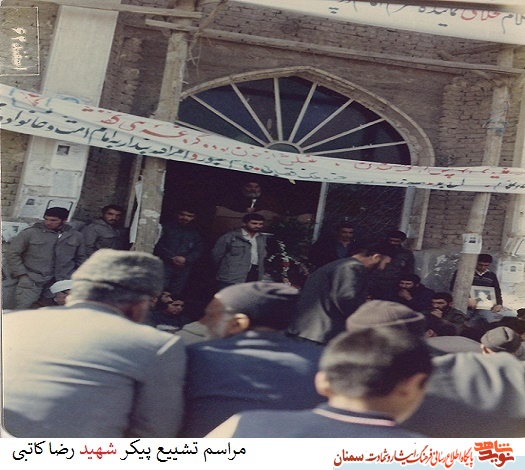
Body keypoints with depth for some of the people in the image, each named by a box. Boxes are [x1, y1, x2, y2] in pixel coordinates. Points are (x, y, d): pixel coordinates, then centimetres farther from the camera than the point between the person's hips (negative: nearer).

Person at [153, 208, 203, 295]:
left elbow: (198, 251, 6)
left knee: (175, 294, 2)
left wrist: (185, 259, -13)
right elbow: (159, 245, -3)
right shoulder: (167, 227, 8)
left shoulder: (195, 233, 17)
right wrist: (172, 257, -14)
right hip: (165, 265, -3)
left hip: (183, 269, 3)